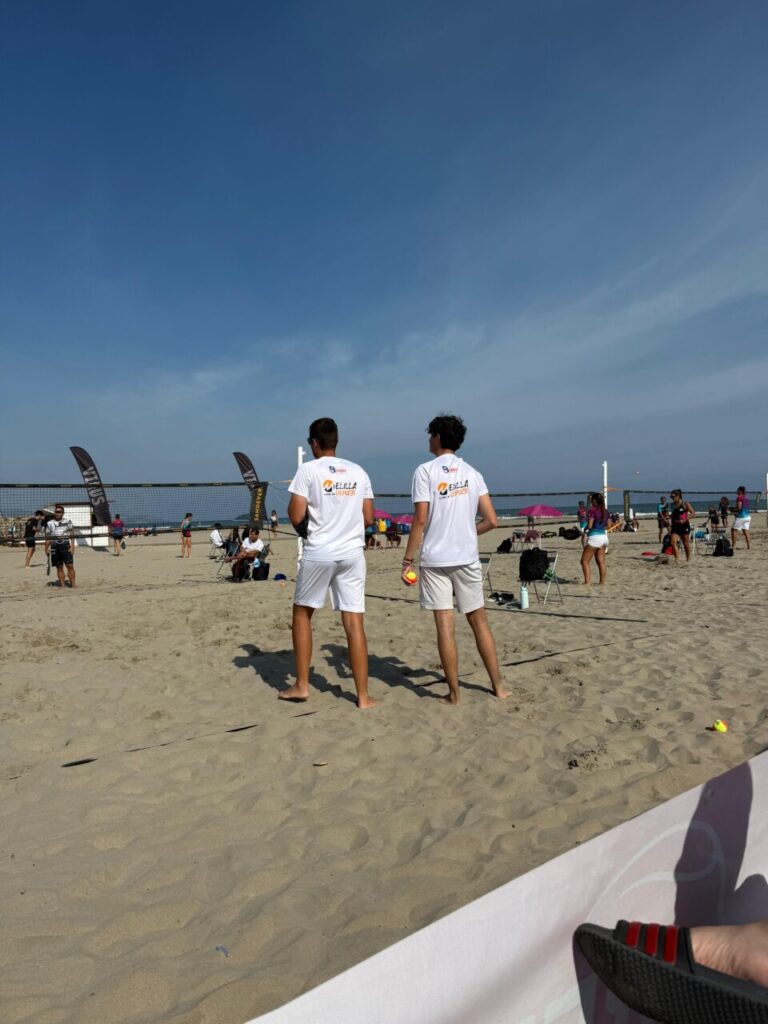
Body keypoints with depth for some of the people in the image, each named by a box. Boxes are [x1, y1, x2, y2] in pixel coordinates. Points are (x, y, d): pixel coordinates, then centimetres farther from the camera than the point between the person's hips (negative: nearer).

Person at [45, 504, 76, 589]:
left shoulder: (68, 521, 5)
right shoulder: (49, 523, 10)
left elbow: (72, 535, 3)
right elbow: (47, 537, 12)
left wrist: (72, 546, -6)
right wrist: (47, 549, 6)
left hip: (65, 545, -2)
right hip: (54, 546, 2)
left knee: (70, 566, -6)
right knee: (59, 567, 5)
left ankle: (73, 584, -1)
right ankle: (62, 585, 10)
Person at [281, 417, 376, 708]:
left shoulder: (308, 469, -3)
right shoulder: (359, 472, 9)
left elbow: (296, 517, -8)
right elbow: (368, 519, 10)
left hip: (318, 552, -3)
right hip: (352, 553, 3)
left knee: (302, 613, 15)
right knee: (355, 623, 4)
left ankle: (301, 686, 19)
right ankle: (363, 695, 6)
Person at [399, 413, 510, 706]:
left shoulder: (425, 471, -5)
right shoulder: (472, 473, 7)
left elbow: (420, 520, -11)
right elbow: (491, 521, 3)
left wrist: (407, 560, -5)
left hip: (435, 560, -4)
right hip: (468, 558, 4)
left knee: (445, 626, 1)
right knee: (478, 620, 15)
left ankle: (453, 694, 9)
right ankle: (498, 686, 21)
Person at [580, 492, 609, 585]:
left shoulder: (593, 510, -14)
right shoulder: (605, 511, 8)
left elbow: (589, 526, -16)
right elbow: (608, 525, 15)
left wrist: (585, 527, 4)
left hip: (594, 537, -8)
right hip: (604, 536, 8)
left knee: (584, 561, -1)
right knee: (601, 561, 12)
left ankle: (587, 582, -8)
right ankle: (602, 582, 14)